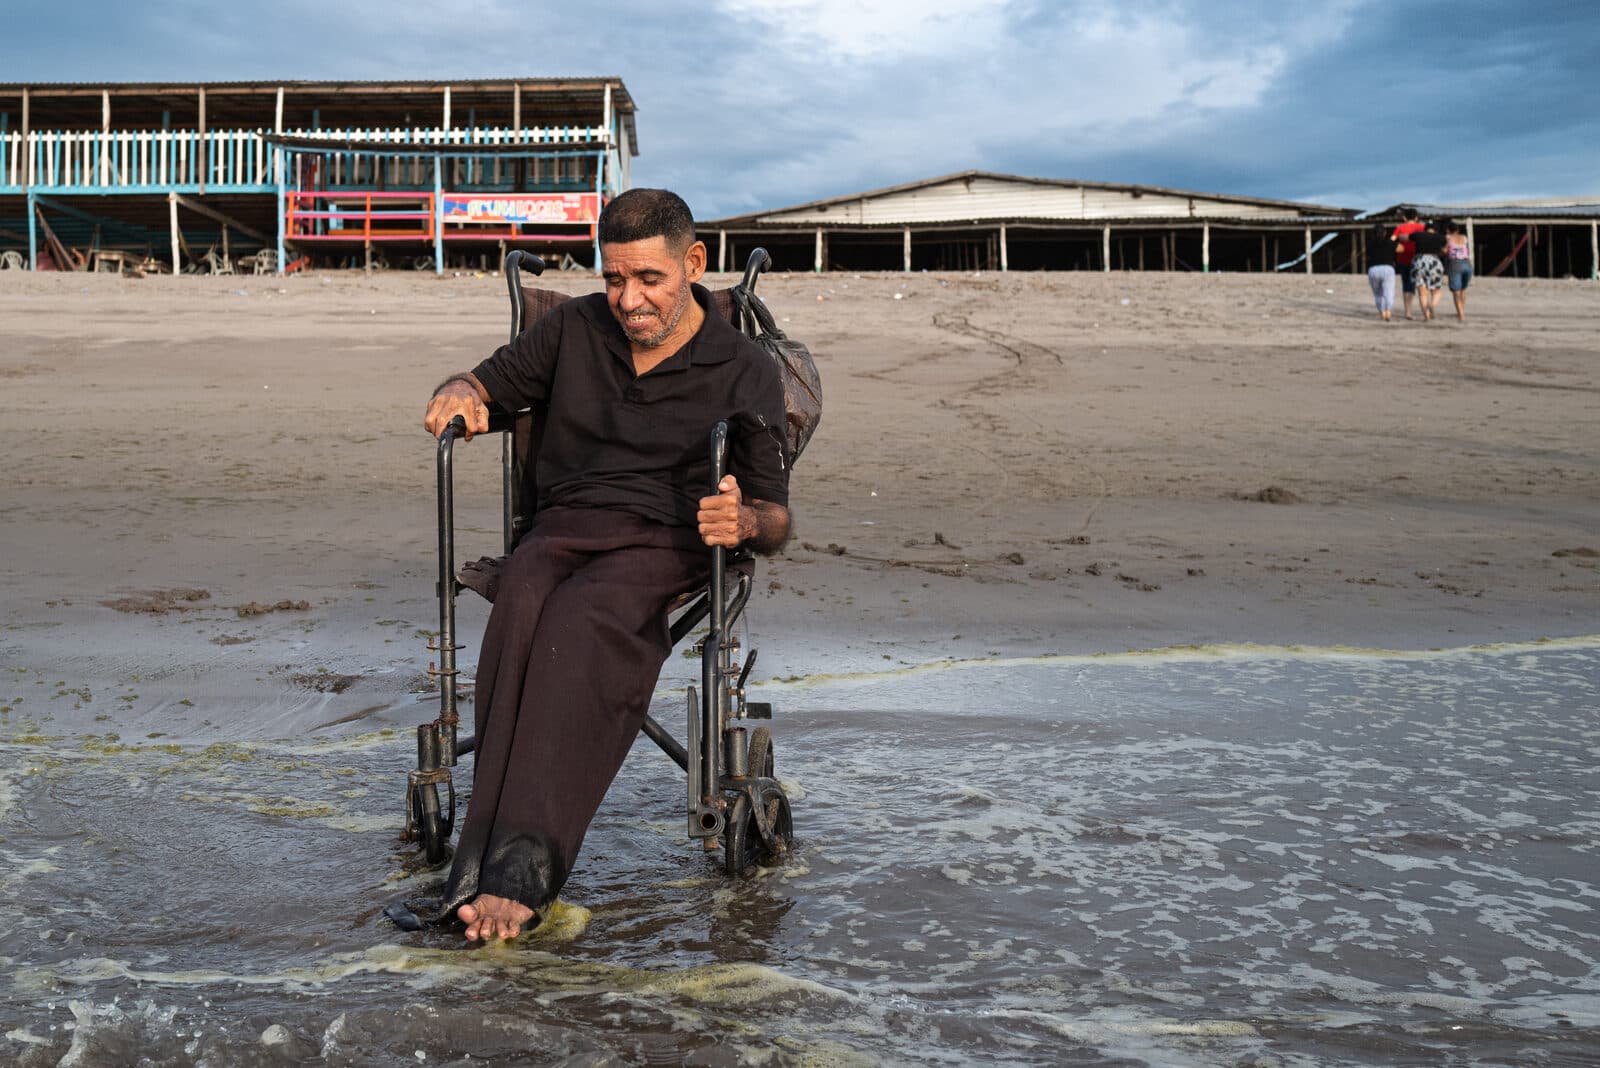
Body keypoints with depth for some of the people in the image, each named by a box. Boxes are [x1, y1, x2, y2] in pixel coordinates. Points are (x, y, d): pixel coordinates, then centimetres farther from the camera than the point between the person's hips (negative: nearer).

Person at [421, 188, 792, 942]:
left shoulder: (745, 373, 9)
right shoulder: (576, 328, 18)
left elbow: (776, 519, 9)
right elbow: (489, 383, 28)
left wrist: (744, 522, -16)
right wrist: (458, 393, 3)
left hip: (668, 544, -3)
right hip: (563, 527, 3)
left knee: (580, 618, -38)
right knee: (525, 600, -35)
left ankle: (516, 868, -44)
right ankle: (496, 852, -43)